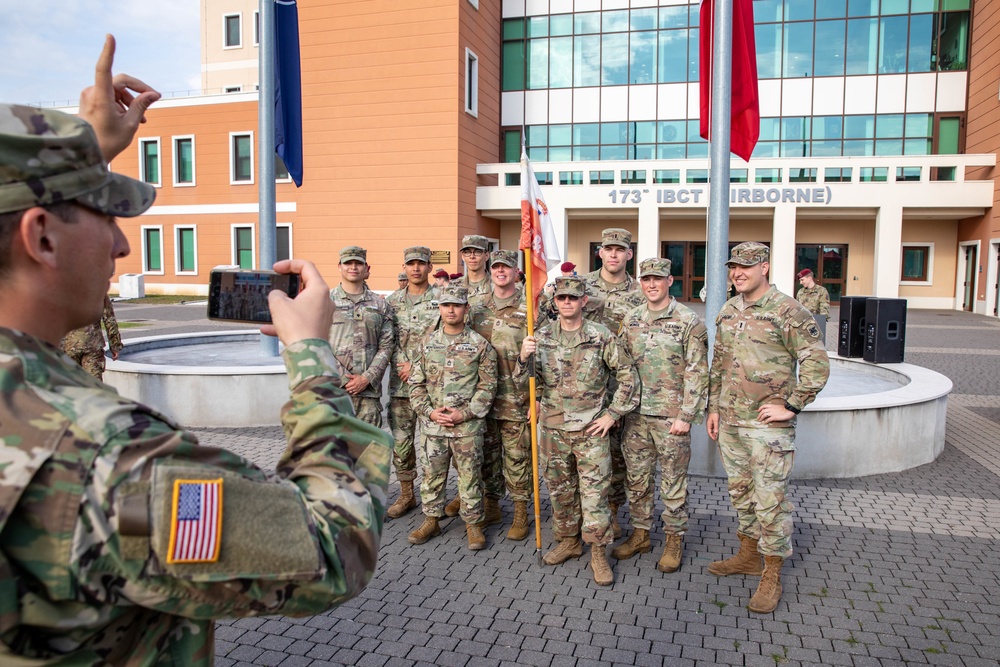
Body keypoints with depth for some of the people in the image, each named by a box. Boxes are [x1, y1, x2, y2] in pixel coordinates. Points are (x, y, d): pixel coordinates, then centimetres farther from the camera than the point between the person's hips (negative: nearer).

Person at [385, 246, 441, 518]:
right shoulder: (392, 301, 10)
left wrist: (417, 366, -12)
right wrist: (403, 365, -8)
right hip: (400, 383, 3)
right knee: (400, 440, 8)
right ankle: (406, 495, 23)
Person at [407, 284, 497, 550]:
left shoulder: (479, 344, -2)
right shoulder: (428, 343, 7)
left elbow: (488, 385, -3)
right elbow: (416, 382, 8)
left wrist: (465, 413, -12)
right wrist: (429, 411, -6)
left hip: (468, 426, -3)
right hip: (432, 425, 3)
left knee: (469, 475, 6)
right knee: (432, 473, 12)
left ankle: (473, 523, 20)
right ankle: (431, 520, 28)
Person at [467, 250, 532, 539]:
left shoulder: (529, 308, -4)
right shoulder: (478, 309, 11)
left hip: (516, 398, -5)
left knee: (517, 456, 3)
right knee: (487, 454, 13)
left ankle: (521, 513, 16)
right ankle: (491, 507, 28)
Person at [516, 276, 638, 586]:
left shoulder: (602, 336, -6)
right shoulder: (541, 337, 1)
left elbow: (628, 375, 0)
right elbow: (524, 383, -3)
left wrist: (613, 413, -4)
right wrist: (523, 358, -23)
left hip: (591, 429, -3)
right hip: (553, 429, 3)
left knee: (594, 493, 0)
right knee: (560, 490, 15)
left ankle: (599, 553, 14)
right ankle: (568, 541, 33)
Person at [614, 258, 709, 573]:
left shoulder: (689, 321, -8)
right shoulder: (631, 320, 7)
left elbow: (697, 373, -9)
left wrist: (685, 416, -13)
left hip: (671, 416, -5)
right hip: (636, 415, 5)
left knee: (673, 481, 6)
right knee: (636, 478, 12)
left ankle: (674, 540, 21)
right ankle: (640, 534, 27)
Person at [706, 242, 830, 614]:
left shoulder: (787, 312, -12)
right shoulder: (728, 311, 10)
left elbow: (817, 363, -12)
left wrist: (791, 406, -13)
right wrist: (714, 408, 15)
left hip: (768, 424, -7)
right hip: (730, 422, 7)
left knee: (770, 499, -1)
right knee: (740, 491, 17)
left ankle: (772, 576, 12)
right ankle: (748, 556, 34)